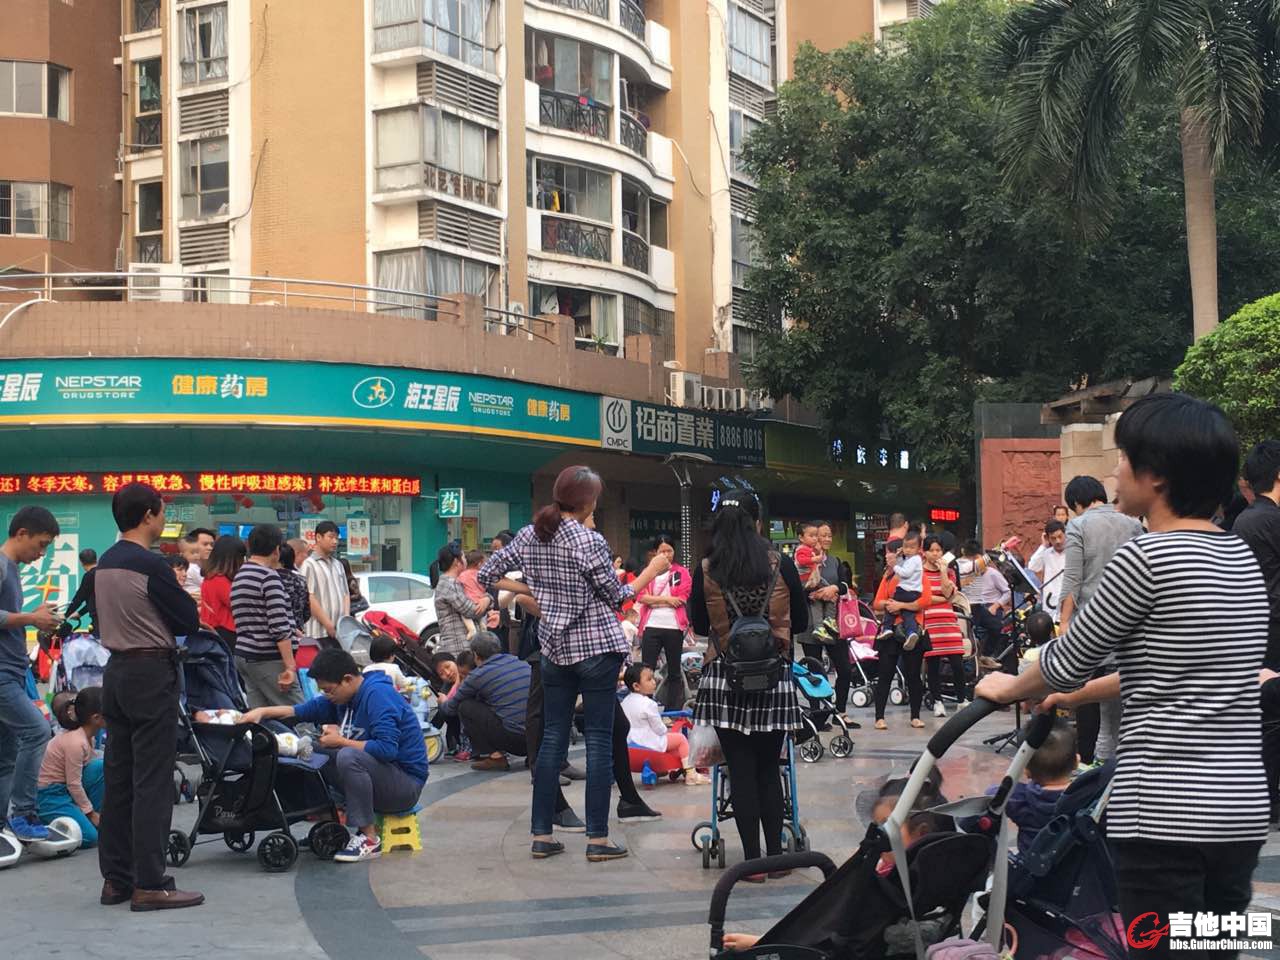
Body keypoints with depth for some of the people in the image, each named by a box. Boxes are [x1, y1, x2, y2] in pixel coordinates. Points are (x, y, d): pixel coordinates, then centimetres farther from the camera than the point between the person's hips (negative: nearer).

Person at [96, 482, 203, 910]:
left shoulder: (105, 564, 10)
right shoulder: (150, 565, -16)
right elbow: (190, 620, -10)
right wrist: (185, 598, 8)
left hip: (116, 670, 9)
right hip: (151, 674, -9)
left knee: (117, 778, 11)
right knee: (152, 782, -5)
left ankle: (115, 878, 16)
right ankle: (150, 885, -4)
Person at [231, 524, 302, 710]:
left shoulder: (239, 577, 15)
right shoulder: (268, 576, -12)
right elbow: (279, 626, -18)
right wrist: (290, 666, -18)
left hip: (244, 655, 9)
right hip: (269, 659, -9)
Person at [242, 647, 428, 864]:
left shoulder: (377, 694, -18)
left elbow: (387, 749, -27)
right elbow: (304, 710, 6)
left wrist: (341, 741, -16)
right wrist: (263, 712, -8)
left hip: (407, 783, -9)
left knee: (348, 757, -32)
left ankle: (370, 839, -22)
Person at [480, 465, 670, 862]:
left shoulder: (529, 536, 3)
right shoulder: (590, 541, -15)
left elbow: (487, 575, 8)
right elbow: (616, 596, -7)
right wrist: (651, 571, 5)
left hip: (554, 647, 6)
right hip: (596, 648, -6)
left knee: (553, 738, 10)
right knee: (599, 740, 0)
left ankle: (541, 836, 10)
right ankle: (598, 839, 2)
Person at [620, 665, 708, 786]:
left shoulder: (625, 701, 5)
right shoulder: (648, 704, -22)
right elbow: (659, 729, -16)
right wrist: (665, 729, 8)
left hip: (631, 739, 9)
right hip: (650, 743, -9)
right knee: (681, 739, 4)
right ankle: (691, 775, 3)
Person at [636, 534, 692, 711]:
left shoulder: (682, 572, 6)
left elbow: (682, 598, -6)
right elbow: (641, 597, -2)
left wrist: (654, 600, -7)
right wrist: (667, 600, -11)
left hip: (674, 626, -1)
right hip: (651, 626, 1)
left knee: (674, 671, 7)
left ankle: (673, 711, 12)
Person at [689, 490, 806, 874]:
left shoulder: (706, 571, -3)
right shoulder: (781, 565, -3)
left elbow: (699, 625, 9)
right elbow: (801, 622, 7)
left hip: (724, 679, 0)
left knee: (741, 771, 4)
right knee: (768, 770, 13)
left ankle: (753, 860, 5)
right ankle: (776, 853, 16)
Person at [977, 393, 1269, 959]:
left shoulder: (1147, 558, -12)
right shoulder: (1244, 561, 12)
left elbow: (1067, 661, -3)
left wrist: (1007, 689, 17)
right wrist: (1080, 695, 32)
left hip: (1164, 814, -7)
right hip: (1241, 812, 8)